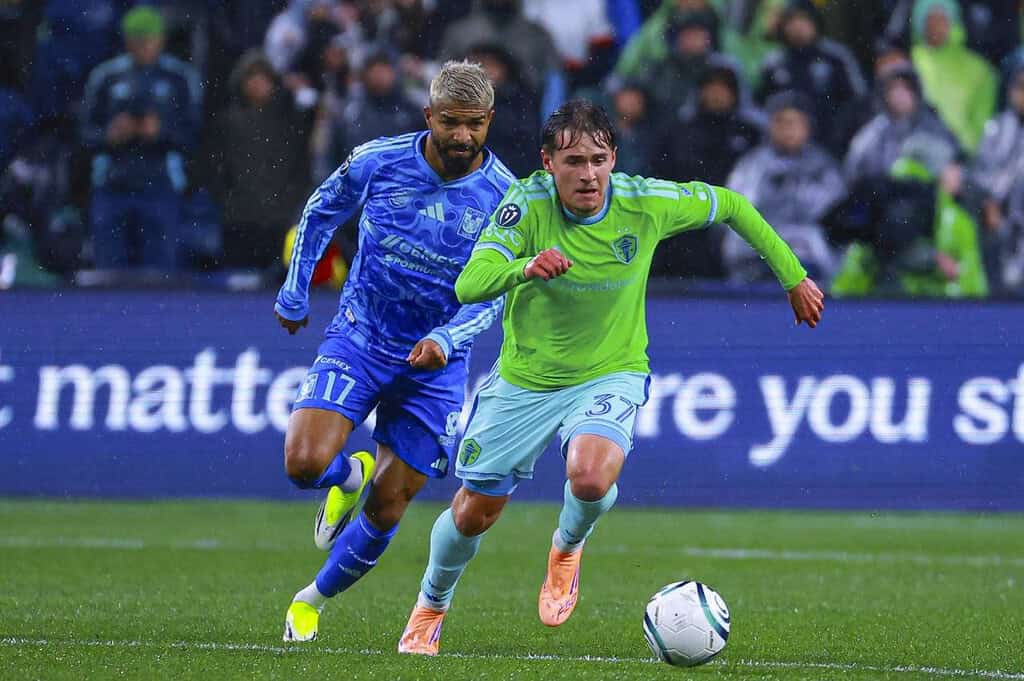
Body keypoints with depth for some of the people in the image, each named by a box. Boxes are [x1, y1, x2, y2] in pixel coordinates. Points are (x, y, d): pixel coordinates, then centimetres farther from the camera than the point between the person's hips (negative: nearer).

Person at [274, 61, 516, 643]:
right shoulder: (377, 162, -10)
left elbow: (491, 296, -7)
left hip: (435, 362, 0)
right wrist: (294, 295, 14)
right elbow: (322, 213, 10)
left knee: (386, 511, 3)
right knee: (305, 462, -23)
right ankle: (351, 474, 16)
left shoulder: (504, 198, -11)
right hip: (359, 338, 0)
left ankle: (314, 600, 29)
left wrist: (445, 340, -25)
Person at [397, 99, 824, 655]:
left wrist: (793, 277, 7)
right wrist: (524, 268, -52)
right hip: (523, 381, 1)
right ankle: (431, 607, 42)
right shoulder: (527, 204, -21)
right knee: (475, 510, 10)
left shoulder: (645, 203, -17)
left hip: (609, 376, -1)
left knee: (591, 476, -31)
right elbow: (468, 286, -32)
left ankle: (568, 546, 7)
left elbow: (730, 206, 1)